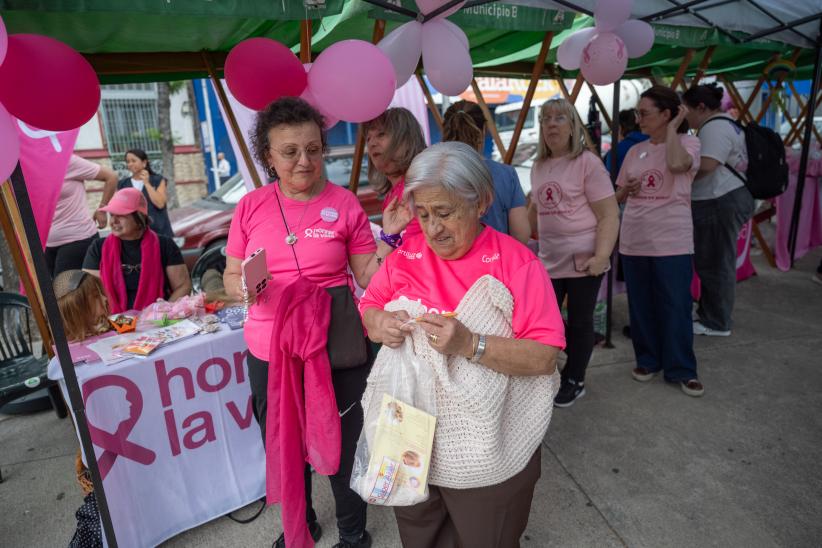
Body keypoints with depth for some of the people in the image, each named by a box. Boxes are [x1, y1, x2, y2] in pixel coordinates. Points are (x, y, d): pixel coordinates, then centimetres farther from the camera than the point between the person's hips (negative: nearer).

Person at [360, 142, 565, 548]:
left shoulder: (517, 263, -15)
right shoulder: (406, 254, -2)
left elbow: (545, 359, -18)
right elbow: (369, 307, 9)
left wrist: (470, 345, -30)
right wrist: (379, 323, -14)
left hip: (487, 456, -3)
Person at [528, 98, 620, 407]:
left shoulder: (587, 162, -7)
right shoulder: (539, 166, 9)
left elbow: (609, 215, -11)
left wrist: (601, 257, -20)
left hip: (583, 259, -5)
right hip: (549, 260, 5)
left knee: (579, 322, 8)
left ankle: (574, 381, 26)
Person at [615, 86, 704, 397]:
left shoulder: (688, 143, -2)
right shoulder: (635, 151, 10)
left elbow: (676, 164, -27)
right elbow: (619, 195, 17)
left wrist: (672, 128, -12)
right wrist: (627, 189, -6)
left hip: (672, 241, -4)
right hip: (634, 240, 5)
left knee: (675, 307, 3)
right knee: (641, 306, 12)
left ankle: (681, 370, 17)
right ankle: (648, 360, 28)